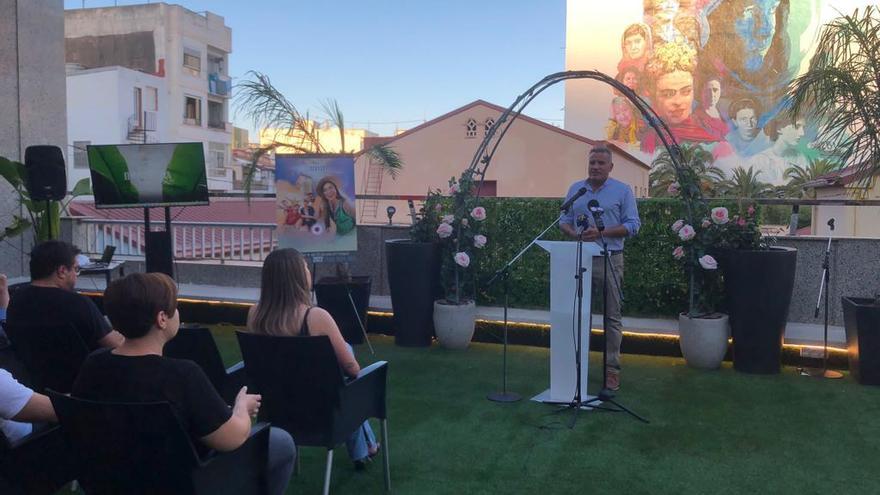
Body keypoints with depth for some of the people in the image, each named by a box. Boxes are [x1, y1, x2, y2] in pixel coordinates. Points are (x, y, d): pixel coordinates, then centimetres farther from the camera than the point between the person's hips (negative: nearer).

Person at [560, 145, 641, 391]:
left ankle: (612, 369, 8)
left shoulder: (623, 191, 1)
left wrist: (601, 232, -16)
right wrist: (574, 233, -8)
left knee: (612, 316, 1)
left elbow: (632, 225, -4)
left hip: (609, 261, -3)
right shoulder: (575, 189, 12)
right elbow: (564, 220, 15)